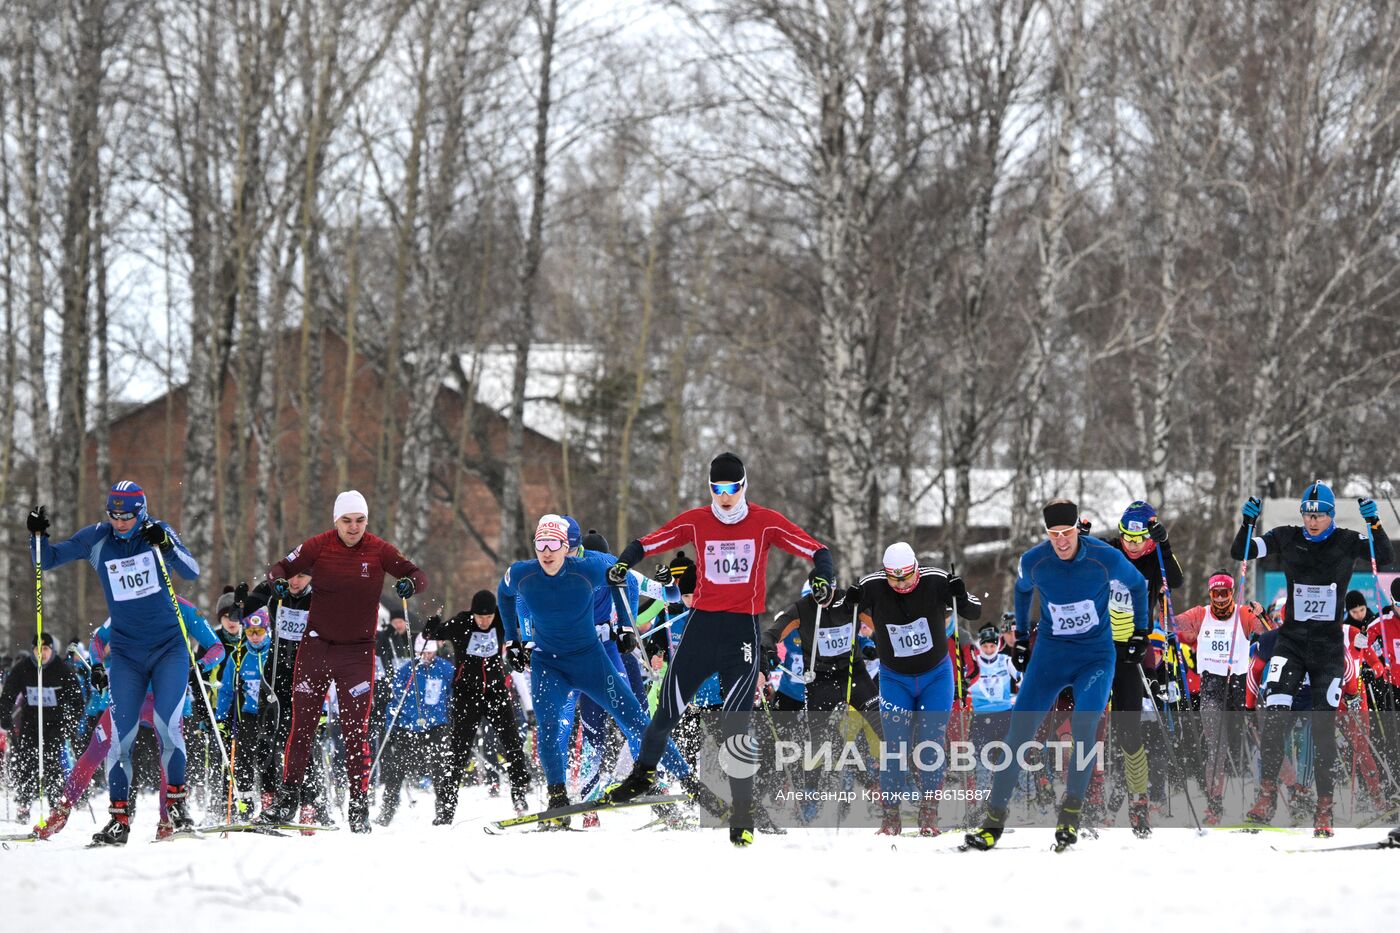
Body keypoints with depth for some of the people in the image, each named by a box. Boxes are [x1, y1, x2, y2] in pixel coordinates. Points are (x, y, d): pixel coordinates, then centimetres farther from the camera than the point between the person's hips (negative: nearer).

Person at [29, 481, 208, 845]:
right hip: (126, 650, 2)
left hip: (169, 647, -2)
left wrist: (166, 546, -28)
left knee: (168, 723, -15)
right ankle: (119, 817, 0)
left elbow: (193, 572, -12)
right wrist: (39, 535, -12)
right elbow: (49, 560, 7)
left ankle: (177, 803, -1)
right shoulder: (96, 539, 0)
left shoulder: (157, 532, -4)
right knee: (122, 732, -5)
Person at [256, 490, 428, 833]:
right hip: (316, 646, 1)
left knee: (356, 729, -3)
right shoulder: (319, 546, -3)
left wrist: (410, 583, -23)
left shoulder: (379, 550, -3)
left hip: (357, 650, -1)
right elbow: (280, 567, 1)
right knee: (302, 723, 3)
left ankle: (359, 806, 1)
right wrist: (278, 582, -22)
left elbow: (419, 575, 0)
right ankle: (288, 797, 12)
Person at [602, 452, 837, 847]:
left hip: (744, 629, -2)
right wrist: (623, 563, -12)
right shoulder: (695, 522, 3)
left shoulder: (766, 522, -2)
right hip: (702, 624, 2)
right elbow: (647, 544, 8)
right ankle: (643, 774, 31)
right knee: (669, 708, 4)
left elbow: (817, 550, -3)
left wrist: (824, 576, -24)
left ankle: (743, 816, 2)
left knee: (735, 725, -8)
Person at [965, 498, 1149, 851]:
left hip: (1096, 656, -2)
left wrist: (1140, 632, 10)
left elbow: (1138, 585, 6)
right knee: (1019, 730, -7)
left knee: (1083, 725, -24)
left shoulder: (1106, 558, -16)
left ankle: (1071, 810, -9)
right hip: (1049, 655, 2)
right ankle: (995, 817, 1)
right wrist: (1021, 636, 20)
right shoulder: (1033, 562, -10)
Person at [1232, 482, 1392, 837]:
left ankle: (1324, 808, 7)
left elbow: (1385, 557, -12)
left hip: (1329, 647, -1)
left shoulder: (1347, 542, -1)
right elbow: (1240, 552, 1)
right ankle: (1267, 796, -13)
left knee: (1324, 726, 0)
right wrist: (1248, 522, -16)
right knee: (1275, 715, -17)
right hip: (1291, 642, 1)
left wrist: (1374, 523, -26)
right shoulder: (1287, 539, 2)